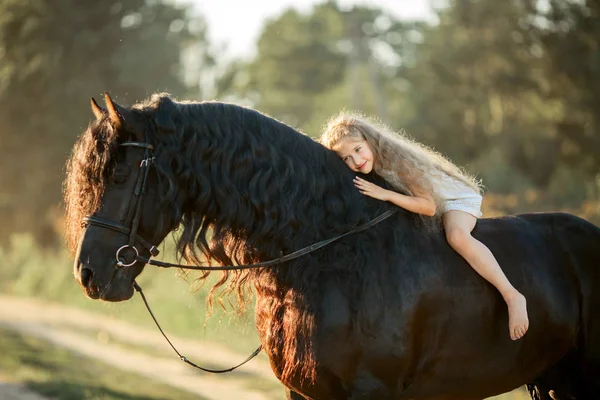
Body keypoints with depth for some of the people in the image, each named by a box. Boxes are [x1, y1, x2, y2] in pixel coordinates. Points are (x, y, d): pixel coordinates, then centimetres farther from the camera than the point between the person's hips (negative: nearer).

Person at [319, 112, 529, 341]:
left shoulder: (398, 159, -32)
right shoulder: (368, 169, -11)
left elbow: (429, 206, -32)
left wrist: (386, 195, -39)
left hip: (456, 199, -8)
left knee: (457, 236, -37)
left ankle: (513, 296, -34)